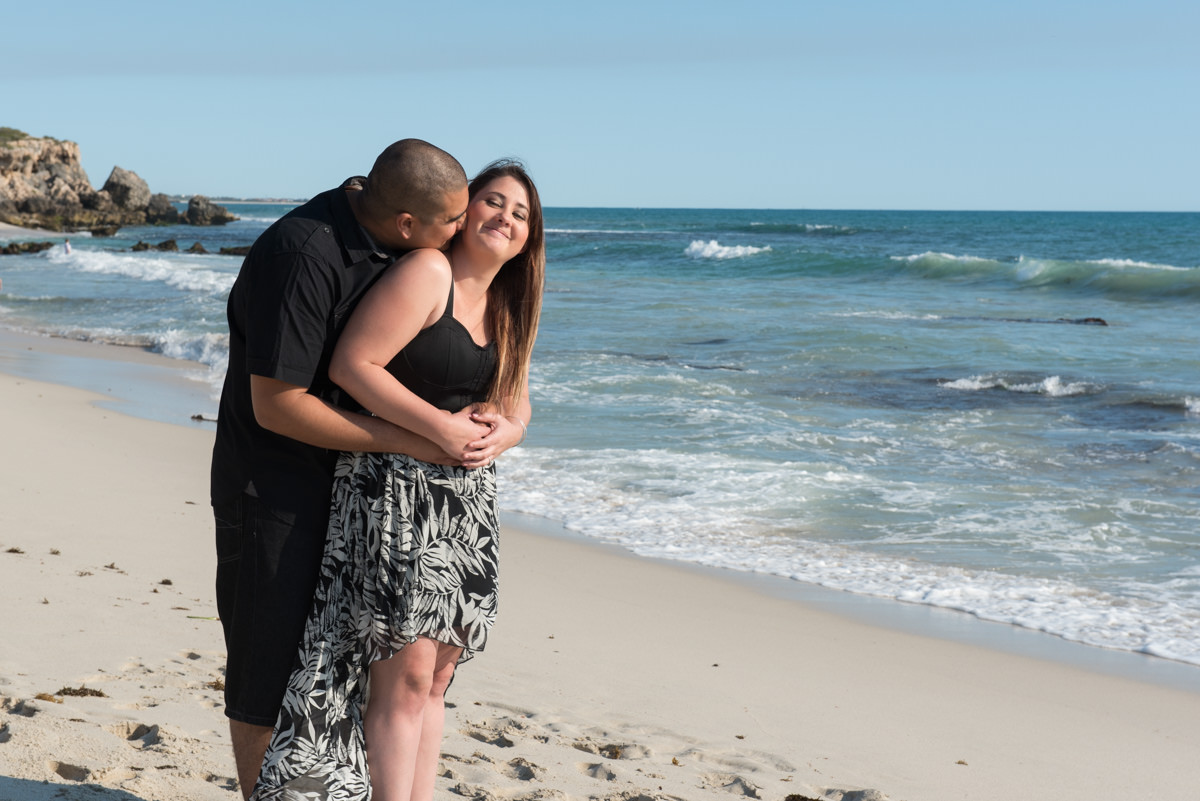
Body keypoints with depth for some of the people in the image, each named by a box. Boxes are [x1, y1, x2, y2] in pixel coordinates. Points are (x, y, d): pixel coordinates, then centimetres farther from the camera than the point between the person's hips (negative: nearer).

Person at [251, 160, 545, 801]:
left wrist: (505, 431, -6)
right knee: (405, 671, -10)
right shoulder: (427, 273, -10)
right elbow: (351, 365, -17)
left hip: (466, 500, 8)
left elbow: (516, 405, 19)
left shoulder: (506, 312, 15)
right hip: (394, 489, -8)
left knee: (436, 674, 12)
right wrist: (441, 429, -19)